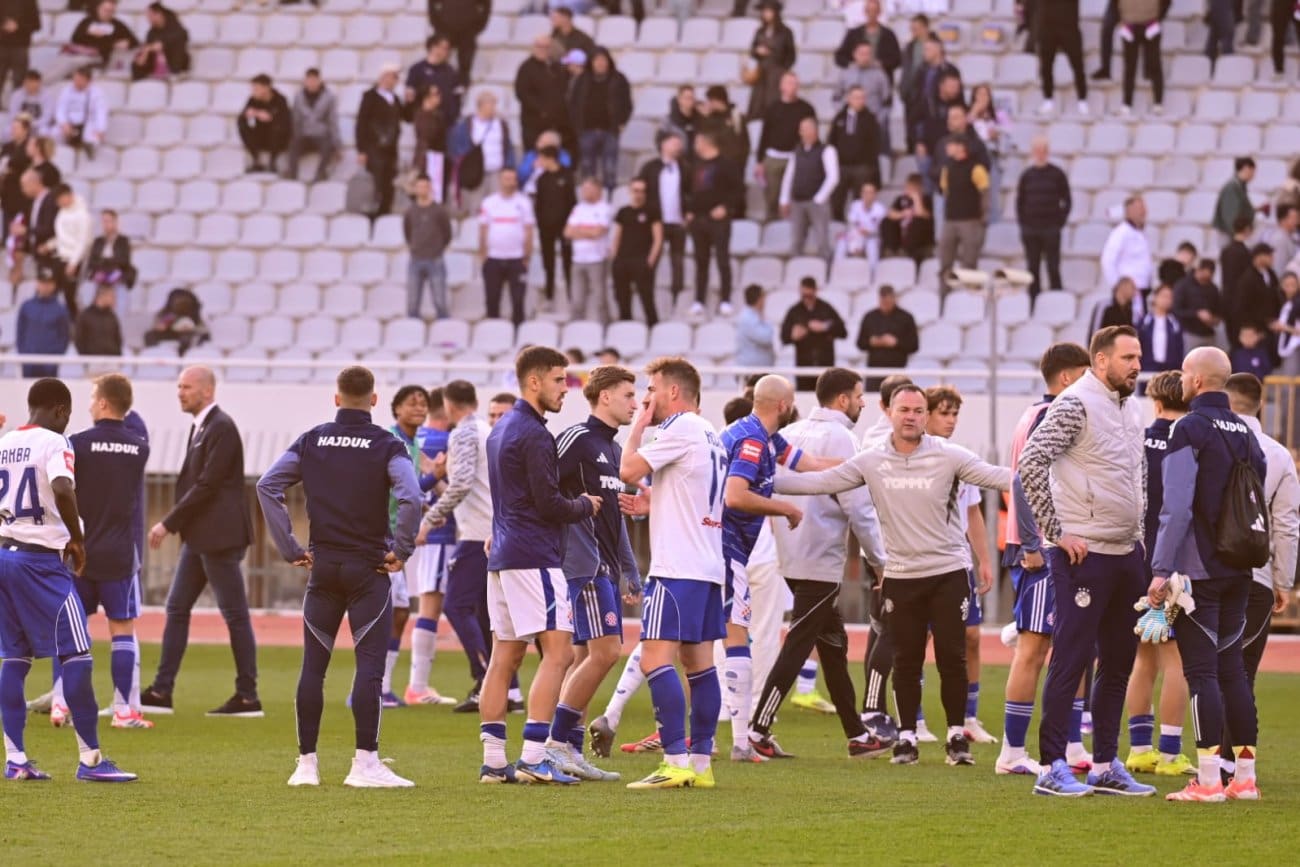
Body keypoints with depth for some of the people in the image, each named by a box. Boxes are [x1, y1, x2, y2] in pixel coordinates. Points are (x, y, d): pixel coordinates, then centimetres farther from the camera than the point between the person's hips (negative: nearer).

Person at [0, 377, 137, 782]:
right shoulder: (54, 443, -10)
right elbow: (63, 490, -27)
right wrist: (77, 540, -14)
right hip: (42, 557, -7)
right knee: (76, 654, -3)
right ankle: (90, 758, -5)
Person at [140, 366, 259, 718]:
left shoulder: (222, 428, -15)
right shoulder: (200, 427, 13)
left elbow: (207, 485, -19)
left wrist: (169, 524, -17)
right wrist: (174, 524, 9)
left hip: (219, 536, -10)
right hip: (198, 536, 10)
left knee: (235, 615, -4)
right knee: (177, 609, 9)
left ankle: (248, 696, 1)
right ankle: (161, 691, 12)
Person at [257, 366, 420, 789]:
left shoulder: (312, 441, 5)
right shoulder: (386, 446, -5)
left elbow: (267, 485, -1)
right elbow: (410, 497, -21)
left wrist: (290, 549, 2)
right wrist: (400, 551, -8)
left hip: (322, 567, 3)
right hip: (368, 571, -3)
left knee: (312, 666, 7)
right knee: (369, 665, -4)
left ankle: (306, 764, 8)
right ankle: (365, 763, -10)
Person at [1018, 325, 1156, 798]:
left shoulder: (1131, 409, 15)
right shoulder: (1075, 405, -11)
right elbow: (1030, 464, -20)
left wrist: (1139, 529, 16)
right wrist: (1057, 532, -17)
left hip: (1127, 554, 8)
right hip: (1085, 555, -8)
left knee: (1118, 662, 11)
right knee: (1072, 658, -7)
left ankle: (1106, 766, 17)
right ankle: (1052, 768, -4)